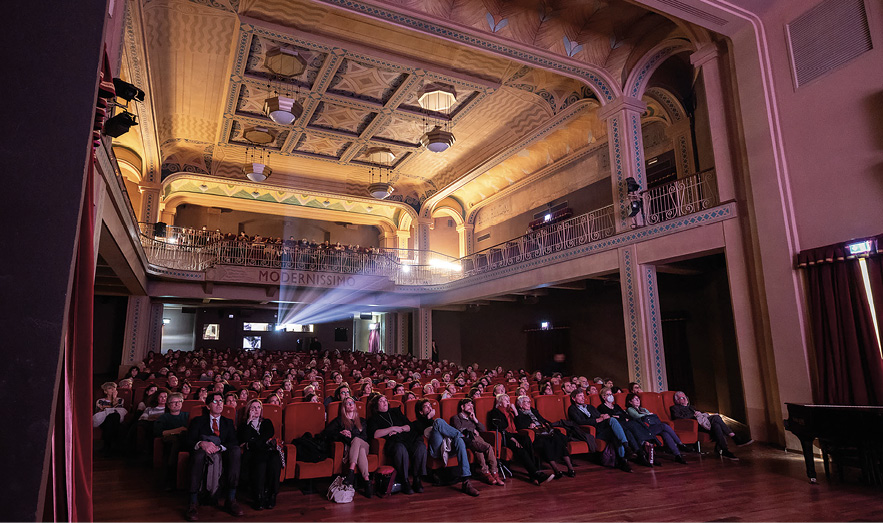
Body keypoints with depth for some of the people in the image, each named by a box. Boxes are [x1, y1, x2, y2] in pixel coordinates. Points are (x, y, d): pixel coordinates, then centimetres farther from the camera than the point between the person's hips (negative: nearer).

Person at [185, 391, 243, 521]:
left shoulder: (228, 422, 22)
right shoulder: (198, 421, 16)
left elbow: (234, 442, 6)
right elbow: (189, 442, 2)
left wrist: (219, 447, -15)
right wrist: (201, 444, -22)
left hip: (222, 455, 2)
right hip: (203, 453, -1)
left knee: (236, 451, -31)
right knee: (199, 453, -37)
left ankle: (231, 499, -30)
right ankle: (193, 503, -35)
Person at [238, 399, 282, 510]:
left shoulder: (267, 422, 24)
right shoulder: (244, 424, 19)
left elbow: (269, 435, 5)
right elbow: (244, 439, -2)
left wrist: (250, 444, -3)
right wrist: (249, 421, 0)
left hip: (269, 450, 2)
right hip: (253, 454, -1)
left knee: (274, 460, -36)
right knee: (261, 462, -39)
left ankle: (270, 495, -28)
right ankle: (258, 498, -33)